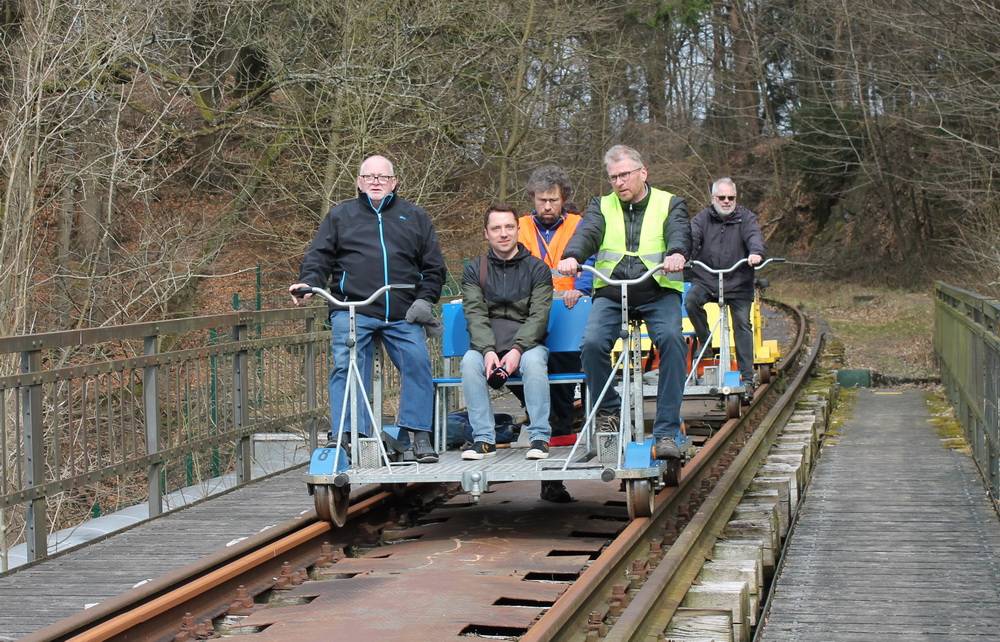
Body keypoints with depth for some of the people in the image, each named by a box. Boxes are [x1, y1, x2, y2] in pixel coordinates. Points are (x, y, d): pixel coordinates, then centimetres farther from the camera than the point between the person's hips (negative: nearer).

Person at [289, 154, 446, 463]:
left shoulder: (415, 217, 18)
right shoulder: (340, 215, 16)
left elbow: (434, 266, 18)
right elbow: (319, 256, 10)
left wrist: (425, 299, 3)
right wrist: (308, 282, -10)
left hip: (403, 315, 1)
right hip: (351, 312, -1)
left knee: (417, 363, -14)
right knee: (346, 366, -15)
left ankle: (420, 436, -6)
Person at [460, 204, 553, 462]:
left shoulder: (537, 269, 5)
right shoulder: (474, 270, 10)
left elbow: (538, 316, -5)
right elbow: (475, 315, -2)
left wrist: (517, 349, -20)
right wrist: (488, 351, -20)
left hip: (527, 342, -1)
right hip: (486, 345, 1)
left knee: (534, 361, -34)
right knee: (469, 361, -30)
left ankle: (540, 437, -26)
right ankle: (484, 438, -26)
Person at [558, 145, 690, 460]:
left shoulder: (669, 204, 9)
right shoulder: (602, 206, 14)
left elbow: (679, 232, -12)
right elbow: (587, 232, -7)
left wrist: (676, 254, -36)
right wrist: (572, 256, -30)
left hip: (658, 292, -1)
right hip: (611, 292, 1)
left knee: (671, 339, -29)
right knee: (592, 342, -26)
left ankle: (667, 431, -24)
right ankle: (608, 410, -1)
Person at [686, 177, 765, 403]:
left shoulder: (746, 218, 4)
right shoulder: (702, 218, 5)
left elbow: (754, 236, -15)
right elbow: (691, 236, -11)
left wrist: (755, 253, -38)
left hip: (739, 282, 0)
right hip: (706, 279, 1)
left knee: (742, 326, -4)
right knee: (691, 301, -28)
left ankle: (747, 379, 1)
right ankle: (704, 342, -4)